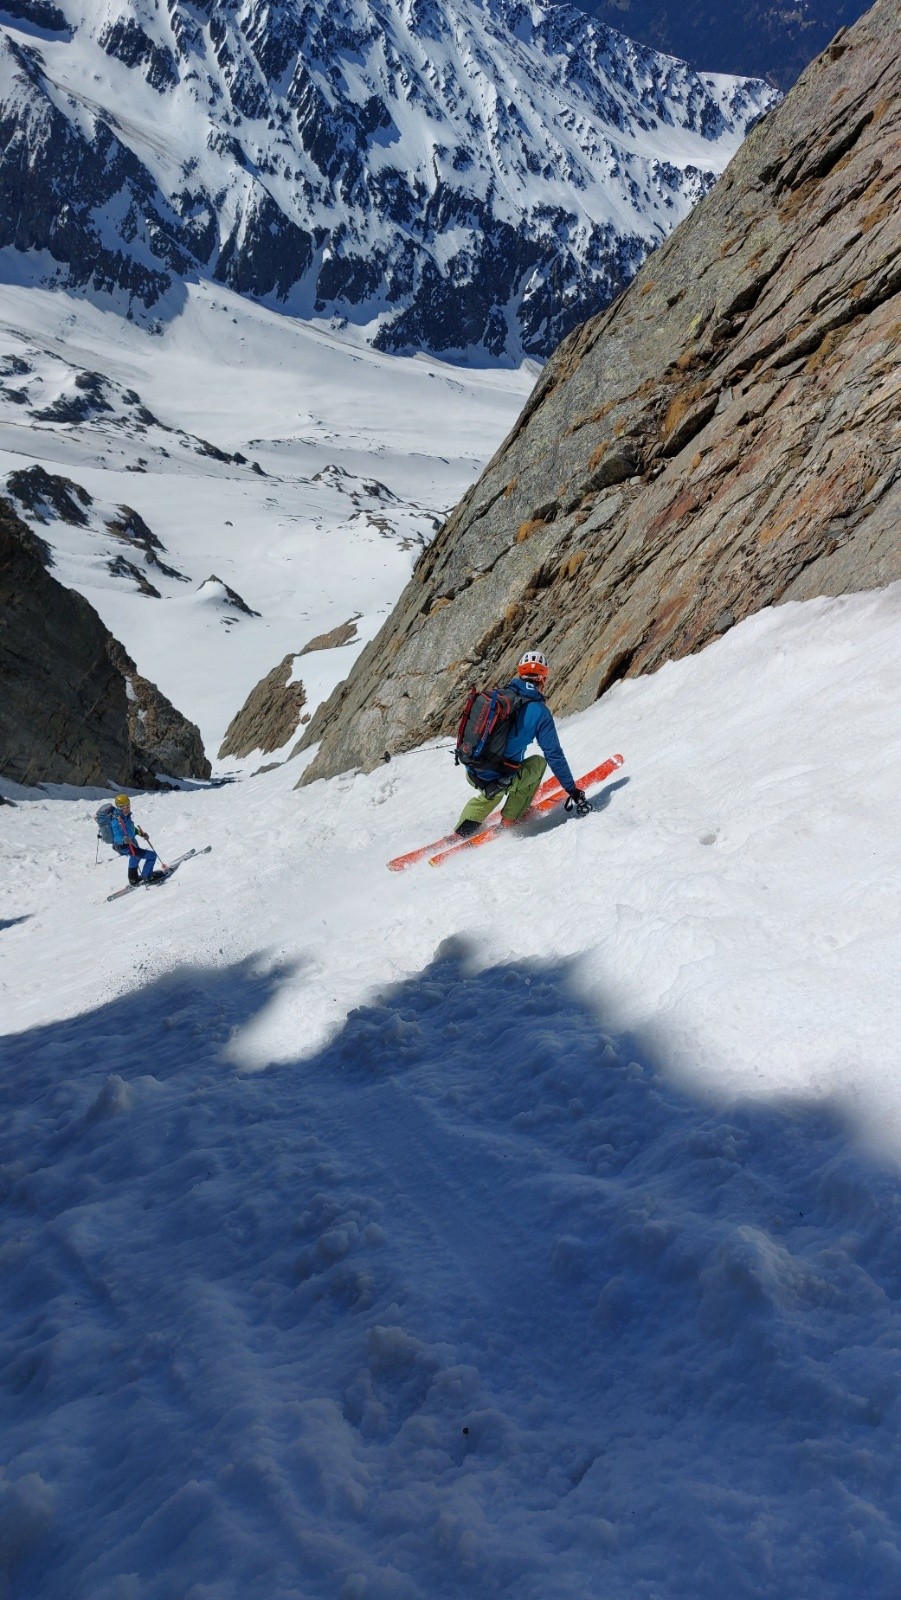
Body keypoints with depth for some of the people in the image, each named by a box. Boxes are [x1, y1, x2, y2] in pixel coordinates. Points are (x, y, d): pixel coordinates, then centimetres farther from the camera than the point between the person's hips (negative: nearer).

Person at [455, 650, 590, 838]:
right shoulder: (539, 711, -10)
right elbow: (554, 755, -7)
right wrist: (573, 791, 2)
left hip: (472, 775, 5)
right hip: (500, 781, -5)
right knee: (538, 762, 23)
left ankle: (467, 825, 22)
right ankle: (511, 819, 21)